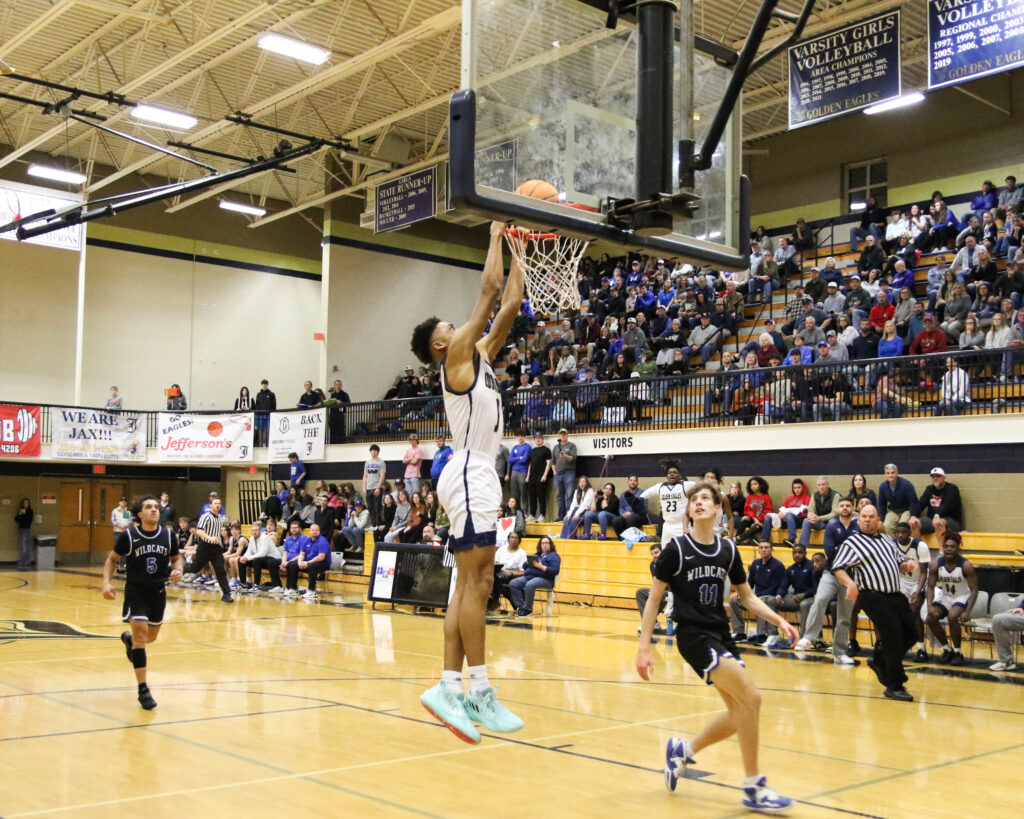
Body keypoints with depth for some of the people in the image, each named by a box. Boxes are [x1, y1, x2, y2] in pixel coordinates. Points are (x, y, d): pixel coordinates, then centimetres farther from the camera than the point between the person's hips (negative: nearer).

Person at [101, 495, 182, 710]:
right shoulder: (128, 536, -11)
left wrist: (177, 570, -11)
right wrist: (106, 582, -12)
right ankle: (143, 690, -9)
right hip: (135, 591, -4)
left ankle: (128, 639, 56)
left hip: (158, 592, 4)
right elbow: (112, 559, 2)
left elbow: (176, 558, 11)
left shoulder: (168, 535, -4)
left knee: (151, 637, 17)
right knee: (141, 633, -15)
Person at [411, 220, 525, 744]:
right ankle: (479, 694, -8)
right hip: (470, 474, -10)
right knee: (474, 585, -10)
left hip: (480, 475, 10)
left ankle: (449, 688, 7)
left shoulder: (480, 354, 19)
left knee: (472, 586, 6)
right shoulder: (457, 357, -4)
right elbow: (489, 288, -6)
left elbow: (510, 304, 20)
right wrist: (496, 235, 3)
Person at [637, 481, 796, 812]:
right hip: (693, 634, -6)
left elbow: (747, 596, 16)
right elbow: (654, 599, -5)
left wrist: (779, 620, 2)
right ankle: (754, 787, -6)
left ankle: (683, 750, 27)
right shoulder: (676, 548, -7)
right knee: (751, 697, -18)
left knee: (740, 714, 4)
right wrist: (644, 647, -9)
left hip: (721, 635, 6)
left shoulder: (728, 549, 7)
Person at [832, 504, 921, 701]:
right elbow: (837, 568, -9)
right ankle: (894, 686, 4)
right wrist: (850, 583, -27)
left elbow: (899, 561, 25)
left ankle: (879, 660, 30)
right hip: (874, 597, -7)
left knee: (910, 635, 9)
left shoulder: (887, 539, 18)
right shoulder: (852, 542, -2)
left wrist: (907, 565, 1)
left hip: (896, 595, 7)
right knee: (894, 637, -8)